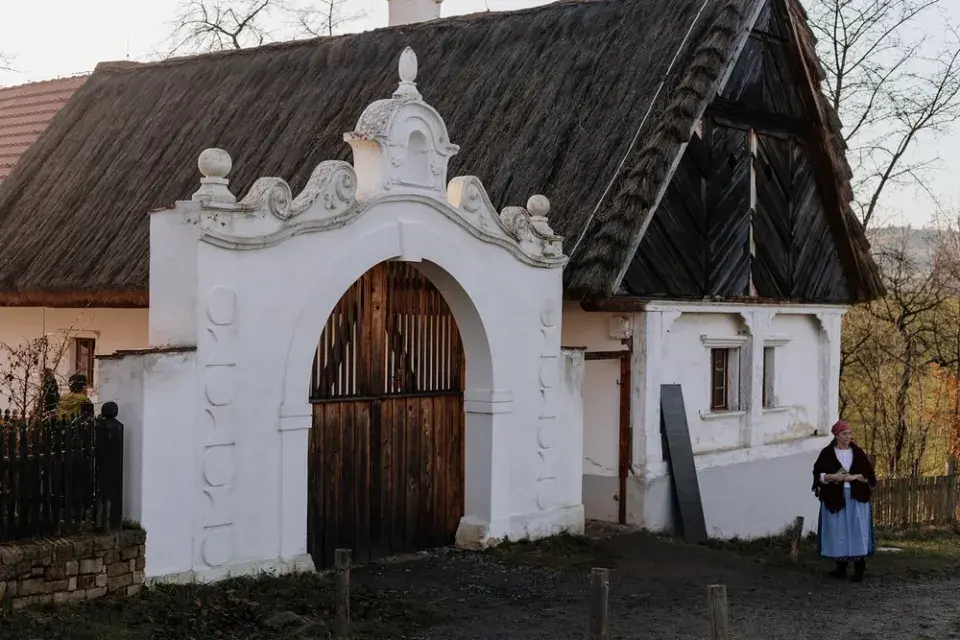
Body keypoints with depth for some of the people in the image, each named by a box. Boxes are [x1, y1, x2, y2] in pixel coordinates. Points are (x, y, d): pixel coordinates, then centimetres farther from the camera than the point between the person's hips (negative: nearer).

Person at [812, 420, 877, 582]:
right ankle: (841, 567, 12)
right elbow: (818, 474, -1)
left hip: (856, 499, 0)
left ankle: (859, 570, -1)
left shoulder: (858, 453, 6)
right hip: (834, 498, 0)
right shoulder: (827, 453, 2)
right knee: (837, 533, 2)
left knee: (857, 532, -4)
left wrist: (855, 477, -14)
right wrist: (832, 476, -18)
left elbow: (869, 474, 4)